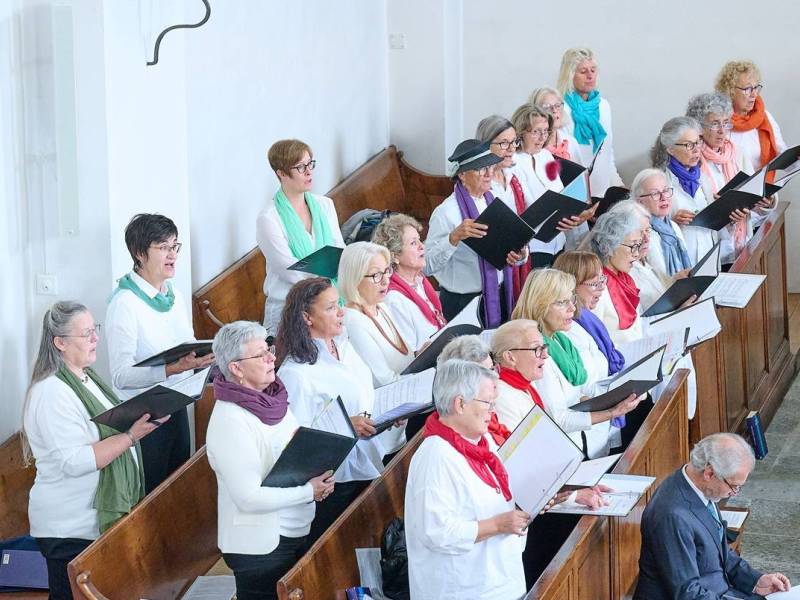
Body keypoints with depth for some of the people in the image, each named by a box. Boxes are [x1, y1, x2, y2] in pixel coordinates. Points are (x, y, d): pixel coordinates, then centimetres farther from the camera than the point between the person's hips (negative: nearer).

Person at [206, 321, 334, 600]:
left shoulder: (271, 399, 3)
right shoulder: (229, 421, -24)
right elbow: (250, 498, -26)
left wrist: (317, 478, -2)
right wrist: (309, 491, -19)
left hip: (298, 533, 9)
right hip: (260, 546, -9)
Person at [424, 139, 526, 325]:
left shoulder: (495, 203, 7)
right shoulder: (446, 212, -15)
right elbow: (427, 265, -24)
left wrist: (520, 255, -7)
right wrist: (454, 237, -35)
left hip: (499, 298, 6)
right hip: (463, 302, -6)